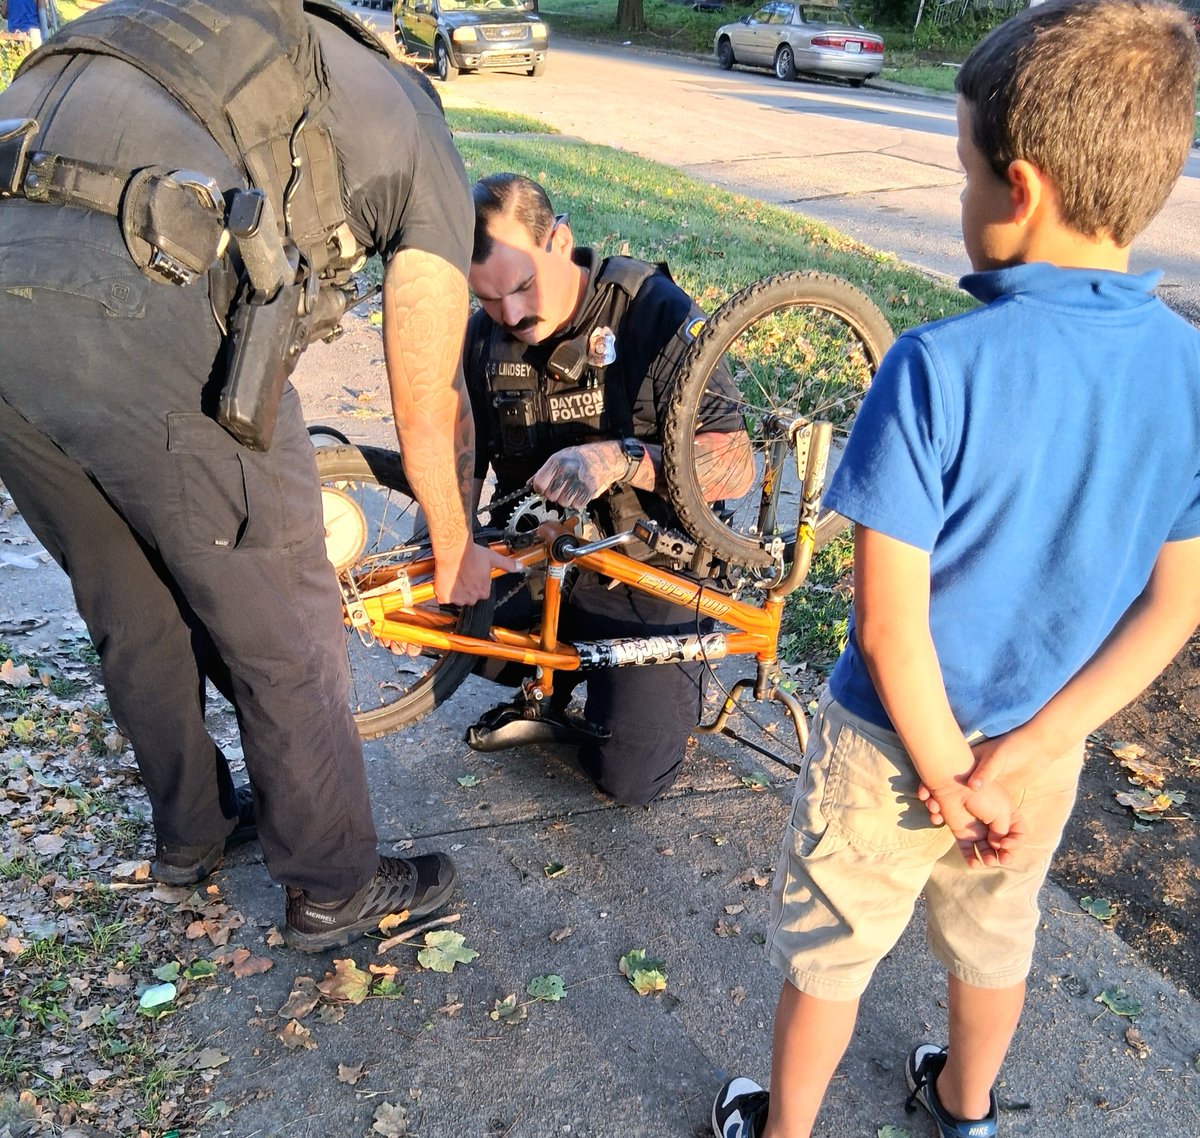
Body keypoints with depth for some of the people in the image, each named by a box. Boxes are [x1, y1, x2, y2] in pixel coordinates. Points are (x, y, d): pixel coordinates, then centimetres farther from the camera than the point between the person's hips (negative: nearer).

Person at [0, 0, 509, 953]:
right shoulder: (421, 143, 17)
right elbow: (428, 408, 17)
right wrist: (458, 550, 36)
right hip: (133, 304, -7)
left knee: (133, 614, 26)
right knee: (283, 632, 12)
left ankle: (192, 830, 48)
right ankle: (336, 888, 32)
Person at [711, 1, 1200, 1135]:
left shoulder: (942, 367, -28)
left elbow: (890, 623, -26)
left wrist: (948, 774, -12)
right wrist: (1025, 757, -10)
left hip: (894, 741, -5)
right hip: (1040, 745, 5)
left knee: (826, 950, 20)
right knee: (993, 938, 30)